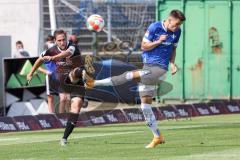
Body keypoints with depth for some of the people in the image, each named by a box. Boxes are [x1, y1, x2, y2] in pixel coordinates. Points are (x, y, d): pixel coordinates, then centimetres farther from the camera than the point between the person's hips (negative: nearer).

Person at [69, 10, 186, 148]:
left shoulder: (177, 32, 2)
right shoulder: (154, 27, -6)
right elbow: (144, 46, -2)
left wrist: (172, 63, 1)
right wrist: (159, 41, -18)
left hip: (160, 68, -2)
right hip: (148, 66, 2)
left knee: (130, 75, -24)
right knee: (145, 105, 2)